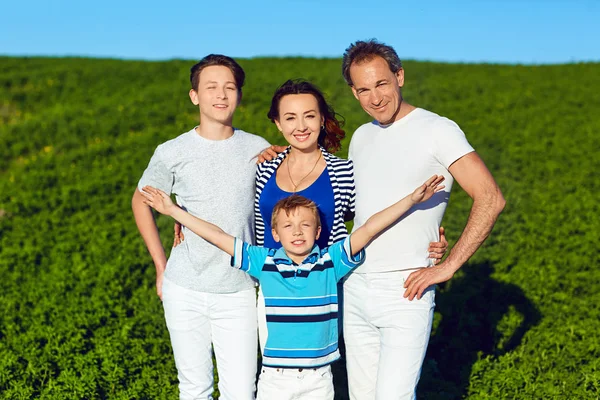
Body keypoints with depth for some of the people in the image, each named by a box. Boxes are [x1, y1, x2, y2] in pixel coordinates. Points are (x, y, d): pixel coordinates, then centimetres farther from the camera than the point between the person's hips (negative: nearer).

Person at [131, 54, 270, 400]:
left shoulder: (259, 150, 0)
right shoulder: (172, 153, -3)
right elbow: (141, 202, 12)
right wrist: (161, 267, 7)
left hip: (239, 293, 0)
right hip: (185, 292, 0)